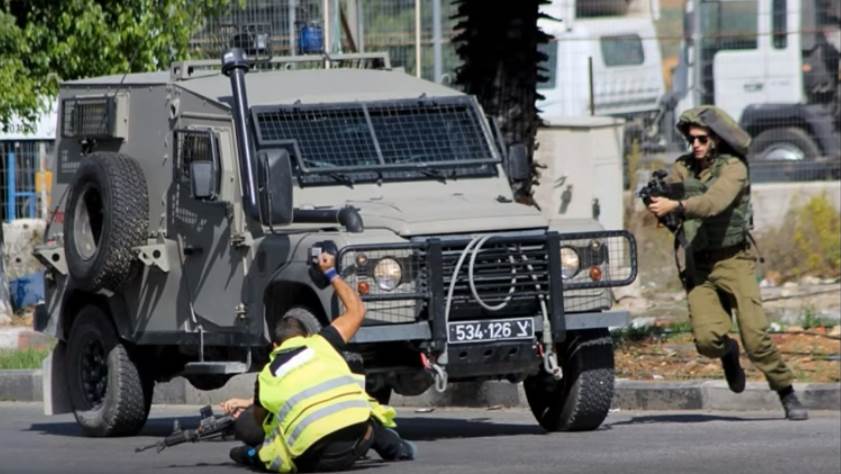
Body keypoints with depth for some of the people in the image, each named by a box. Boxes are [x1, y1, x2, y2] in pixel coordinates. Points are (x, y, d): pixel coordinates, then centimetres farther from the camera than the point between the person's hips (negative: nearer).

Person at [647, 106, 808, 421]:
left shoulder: (733, 168, -9)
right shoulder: (682, 168, 8)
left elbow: (714, 202, -26)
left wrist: (675, 206, -40)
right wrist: (655, 200, -19)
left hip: (734, 259, -3)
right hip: (698, 266, 3)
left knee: (755, 336, -14)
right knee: (708, 339, -16)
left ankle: (787, 396, 3)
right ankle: (728, 352, 21)